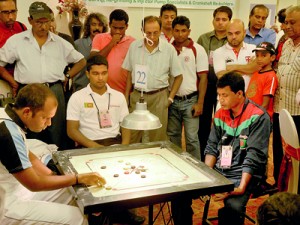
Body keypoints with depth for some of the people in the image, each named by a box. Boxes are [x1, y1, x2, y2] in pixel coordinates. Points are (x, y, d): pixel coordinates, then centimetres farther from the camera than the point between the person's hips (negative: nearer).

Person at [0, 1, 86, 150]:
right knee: (31, 137, 6)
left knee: (58, 135, 3)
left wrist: (67, 76, 9)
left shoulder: (60, 43, 10)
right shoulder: (16, 40, 5)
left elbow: (81, 61, 19)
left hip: (55, 92, 1)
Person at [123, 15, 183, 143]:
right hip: (136, 95, 2)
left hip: (159, 97, -2)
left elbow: (178, 76, 3)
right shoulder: (134, 46, 2)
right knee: (132, 138, 7)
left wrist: (170, 98, -2)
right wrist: (126, 97, 8)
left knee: (157, 138, 5)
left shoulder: (169, 49, -4)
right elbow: (129, 73, 11)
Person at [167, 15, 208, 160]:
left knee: (191, 138, -2)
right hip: (172, 101, 3)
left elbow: (203, 78, -4)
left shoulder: (198, 50, -4)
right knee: (173, 137, 13)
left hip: (190, 100, -3)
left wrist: (200, 103, -9)